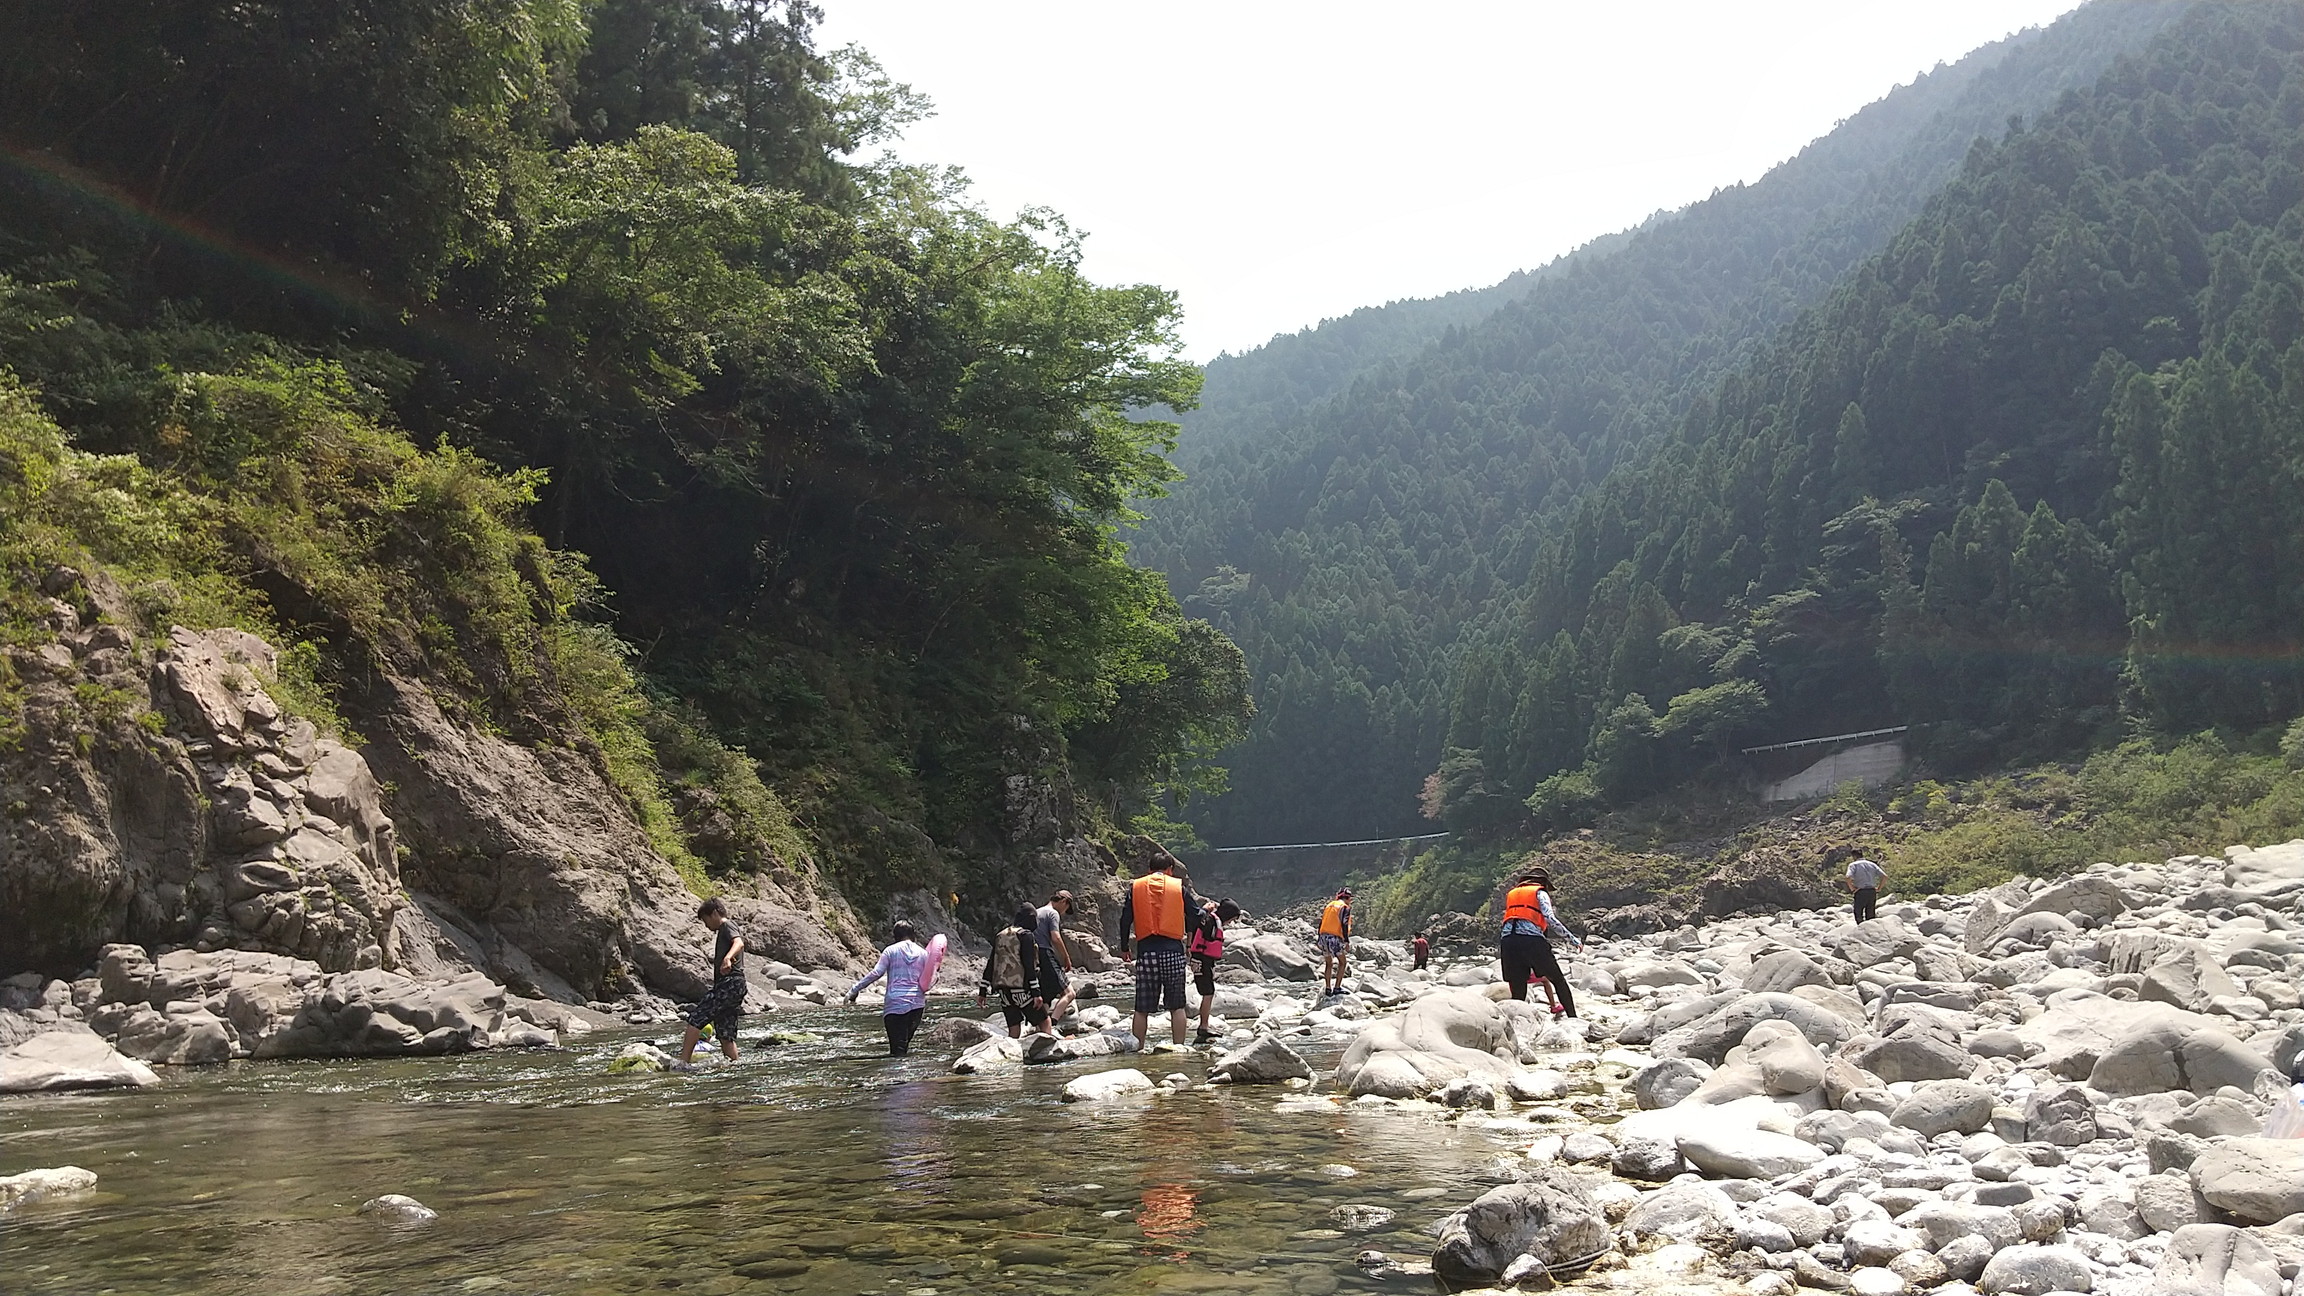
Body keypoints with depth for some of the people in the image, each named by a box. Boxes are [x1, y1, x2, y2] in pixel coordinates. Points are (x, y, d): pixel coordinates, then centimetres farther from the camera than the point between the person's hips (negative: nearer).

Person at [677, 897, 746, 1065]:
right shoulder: (723, 931, 30)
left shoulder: (727, 926, -1)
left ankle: (683, 1061, -21)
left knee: (695, 1018, -15)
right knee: (725, 1034, 6)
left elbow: (738, 943, -22)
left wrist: (727, 958, -40)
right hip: (732, 984, 10)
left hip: (729, 983, -10)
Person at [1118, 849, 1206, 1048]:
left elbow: (1125, 920, 8)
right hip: (1173, 950, -1)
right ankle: (1179, 1047, 3)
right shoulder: (1180, 886, 5)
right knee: (1176, 1006, 6)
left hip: (1146, 951, 1)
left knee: (1142, 1008, 6)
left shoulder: (1135, 888, 9)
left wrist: (1124, 948, 18)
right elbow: (1196, 916, 6)